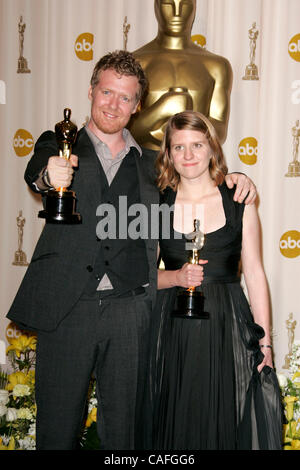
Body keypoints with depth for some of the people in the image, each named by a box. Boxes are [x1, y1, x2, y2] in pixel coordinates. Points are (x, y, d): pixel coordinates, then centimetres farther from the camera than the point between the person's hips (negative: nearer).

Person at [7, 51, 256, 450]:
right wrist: (48, 176, -37)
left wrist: (231, 179, 3)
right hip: (66, 308, -1)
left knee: (124, 428, 9)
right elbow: (37, 171, -12)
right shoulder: (60, 146, 9)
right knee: (58, 428, 7)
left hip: (130, 312, 2)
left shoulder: (149, 163, 16)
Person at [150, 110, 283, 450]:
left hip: (228, 328, 0)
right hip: (173, 330, 1)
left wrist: (265, 341, -1)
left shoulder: (239, 202, 2)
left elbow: (254, 274, 3)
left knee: (226, 421, 4)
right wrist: (176, 276, -12)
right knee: (176, 425, 8)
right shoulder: (158, 205, 3)